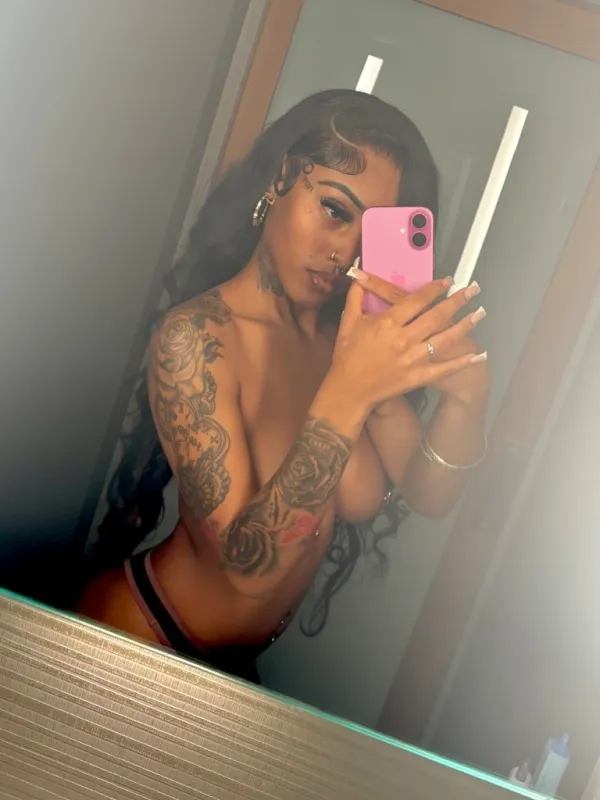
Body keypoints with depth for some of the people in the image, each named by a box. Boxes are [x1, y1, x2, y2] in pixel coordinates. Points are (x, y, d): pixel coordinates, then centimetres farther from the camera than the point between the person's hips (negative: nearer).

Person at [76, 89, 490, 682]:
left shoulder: (347, 333, -7)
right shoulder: (197, 336, -24)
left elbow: (428, 495, -11)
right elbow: (250, 564, -30)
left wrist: (466, 393, -30)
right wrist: (347, 393, -40)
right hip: (140, 640, -6)